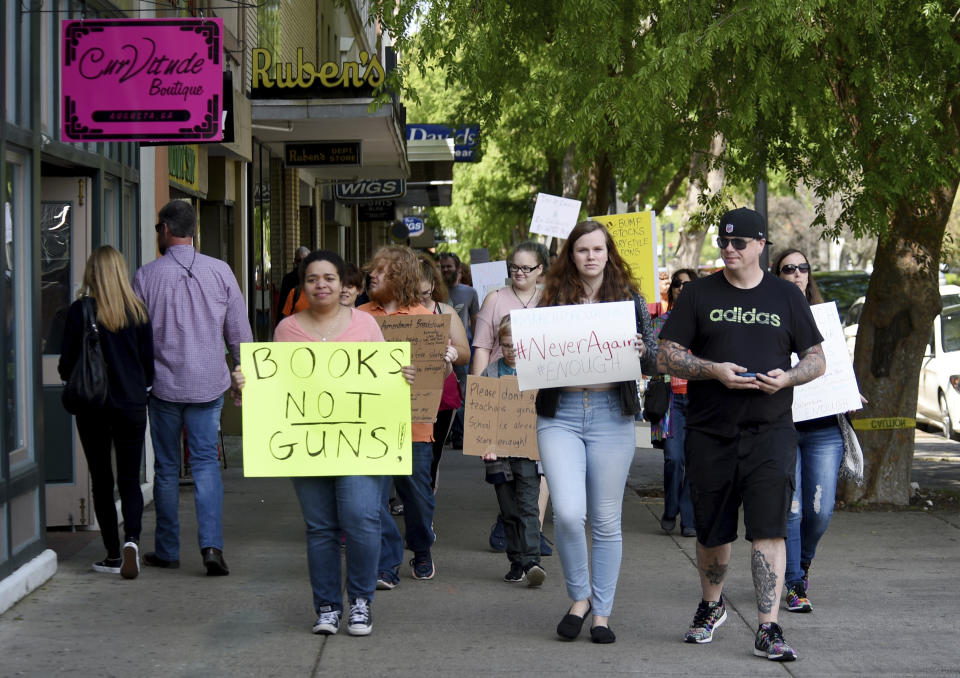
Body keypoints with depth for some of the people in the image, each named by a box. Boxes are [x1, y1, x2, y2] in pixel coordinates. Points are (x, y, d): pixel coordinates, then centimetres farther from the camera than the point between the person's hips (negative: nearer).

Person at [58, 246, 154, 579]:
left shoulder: (80, 310, -8)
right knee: (130, 479, 8)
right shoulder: (138, 311, -2)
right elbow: (149, 362, 4)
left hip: (92, 405, -1)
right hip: (132, 405, 1)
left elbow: (67, 365, -5)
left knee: (102, 480, 10)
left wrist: (74, 378, 18)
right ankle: (131, 538, -16)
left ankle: (113, 555, 13)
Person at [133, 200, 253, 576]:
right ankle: (211, 543, -10)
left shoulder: (147, 275, -6)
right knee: (206, 463, 5)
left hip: (163, 384, -1)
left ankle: (167, 550, 18)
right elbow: (240, 332, 1)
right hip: (209, 383, 1)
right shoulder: (220, 271, -3)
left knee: (166, 467, 10)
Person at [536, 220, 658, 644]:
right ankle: (579, 597, 9)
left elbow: (655, 362, 8)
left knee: (606, 520, 5)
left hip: (611, 416, 0)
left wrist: (642, 351, -13)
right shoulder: (553, 298, 7)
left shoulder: (628, 299, 6)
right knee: (568, 513, -14)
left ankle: (602, 612, 17)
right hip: (560, 414, 0)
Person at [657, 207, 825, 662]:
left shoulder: (786, 296, 8)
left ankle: (768, 630, -9)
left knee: (768, 529, -12)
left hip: (770, 431, -1)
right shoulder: (699, 294, 6)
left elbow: (817, 359, 11)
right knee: (712, 532, 11)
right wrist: (714, 370, -14)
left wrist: (787, 377, -11)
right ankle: (711, 607, 37)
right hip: (709, 433, 1)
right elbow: (666, 357, 2)